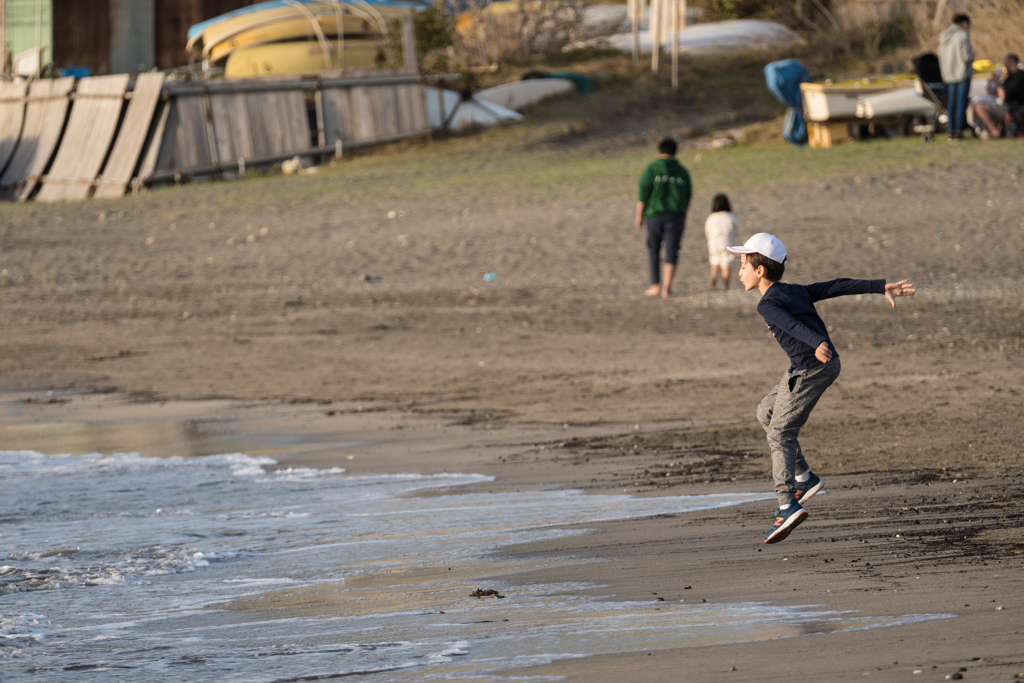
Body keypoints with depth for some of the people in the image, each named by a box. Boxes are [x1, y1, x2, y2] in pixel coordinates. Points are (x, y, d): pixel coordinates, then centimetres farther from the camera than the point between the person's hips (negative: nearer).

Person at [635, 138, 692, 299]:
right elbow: (687, 196, 12)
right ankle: (667, 287, -12)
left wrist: (639, 215, 1)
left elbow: (643, 195, -6)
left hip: (655, 214, -1)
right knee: (671, 251, -1)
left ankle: (655, 285, 12)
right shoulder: (682, 172, 7)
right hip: (676, 216, 1)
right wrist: (684, 217, 22)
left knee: (653, 249, 14)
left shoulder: (651, 169, -3)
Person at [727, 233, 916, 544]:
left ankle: (787, 504, -18)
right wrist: (882, 287, 17)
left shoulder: (768, 304, -10)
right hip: (826, 365, 9)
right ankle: (803, 476, 21)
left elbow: (796, 326, -28)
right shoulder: (797, 291, 16)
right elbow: (839, 286, 16)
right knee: (766, 412, 22)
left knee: (780, 432, -7)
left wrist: (818, 344, -45)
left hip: (810, 368, -9)